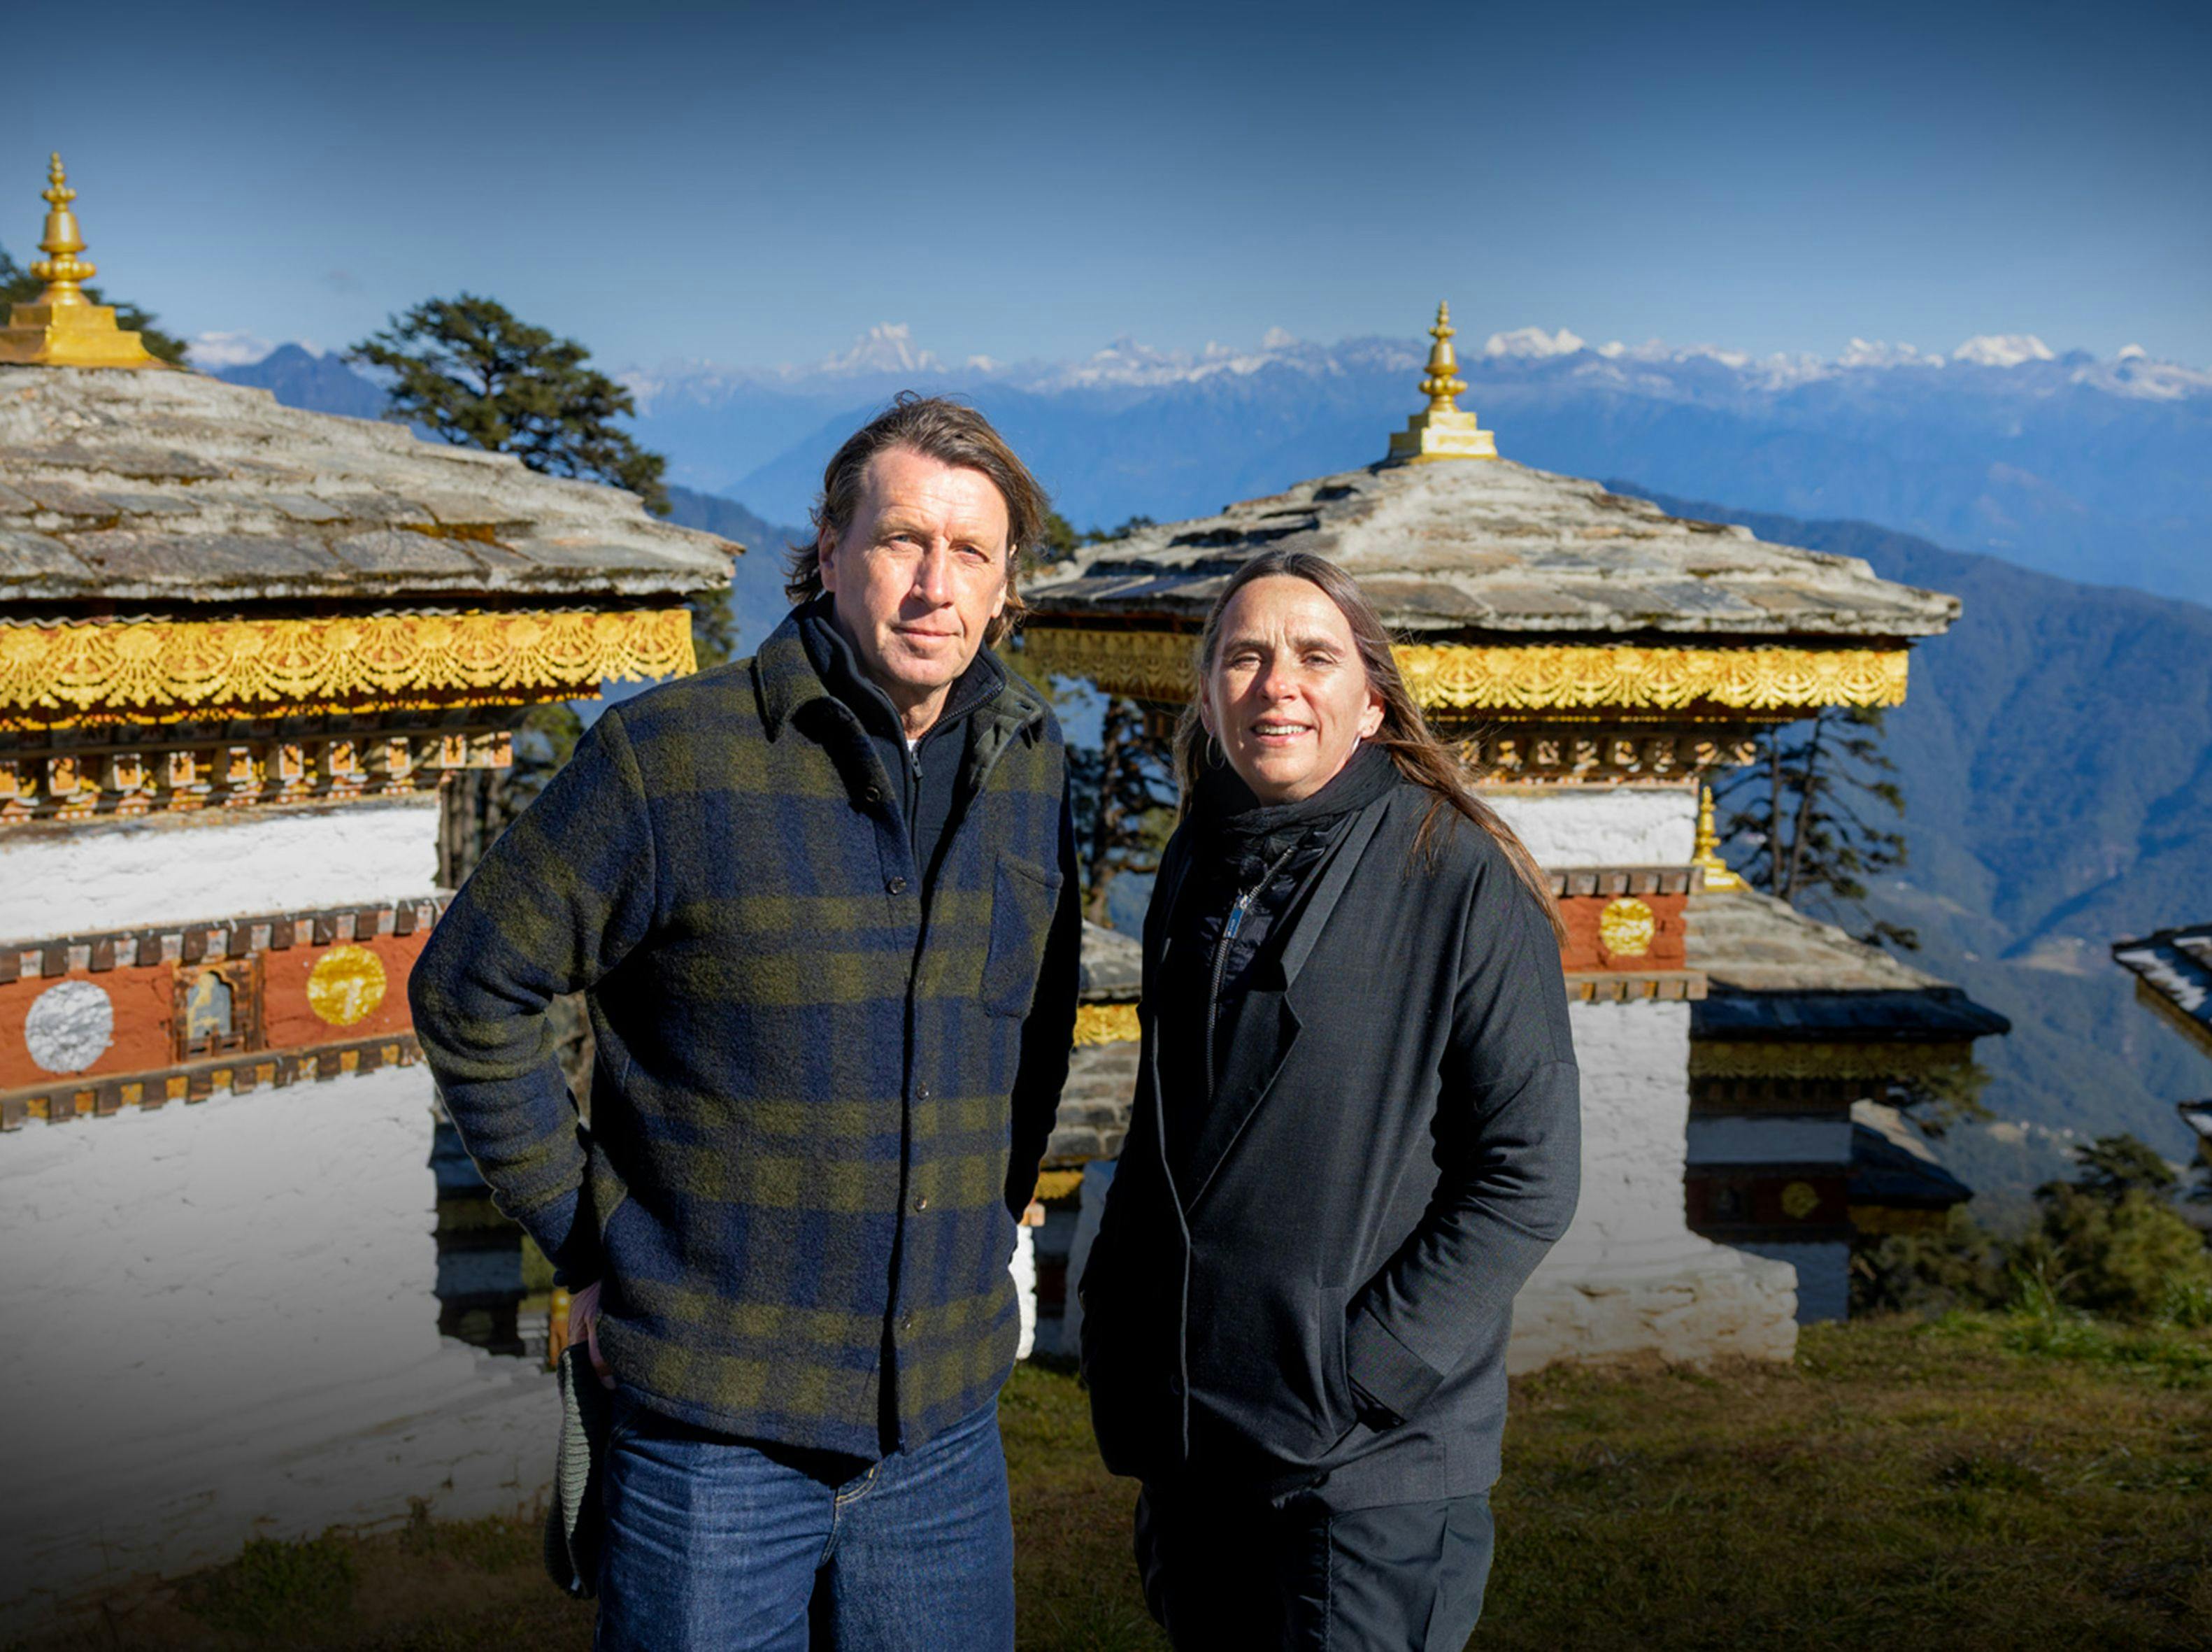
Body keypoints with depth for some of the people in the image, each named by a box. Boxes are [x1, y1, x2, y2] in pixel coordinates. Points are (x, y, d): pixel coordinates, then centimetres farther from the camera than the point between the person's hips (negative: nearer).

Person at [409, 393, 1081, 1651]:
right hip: (716, 1420, -4)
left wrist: (996, 1214, 12)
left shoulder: (1033, 768, 4)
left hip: (946, 1425, 4)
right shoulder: (670, 757, -11)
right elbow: (470, 993, -4)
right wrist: (587, 1241, -4)